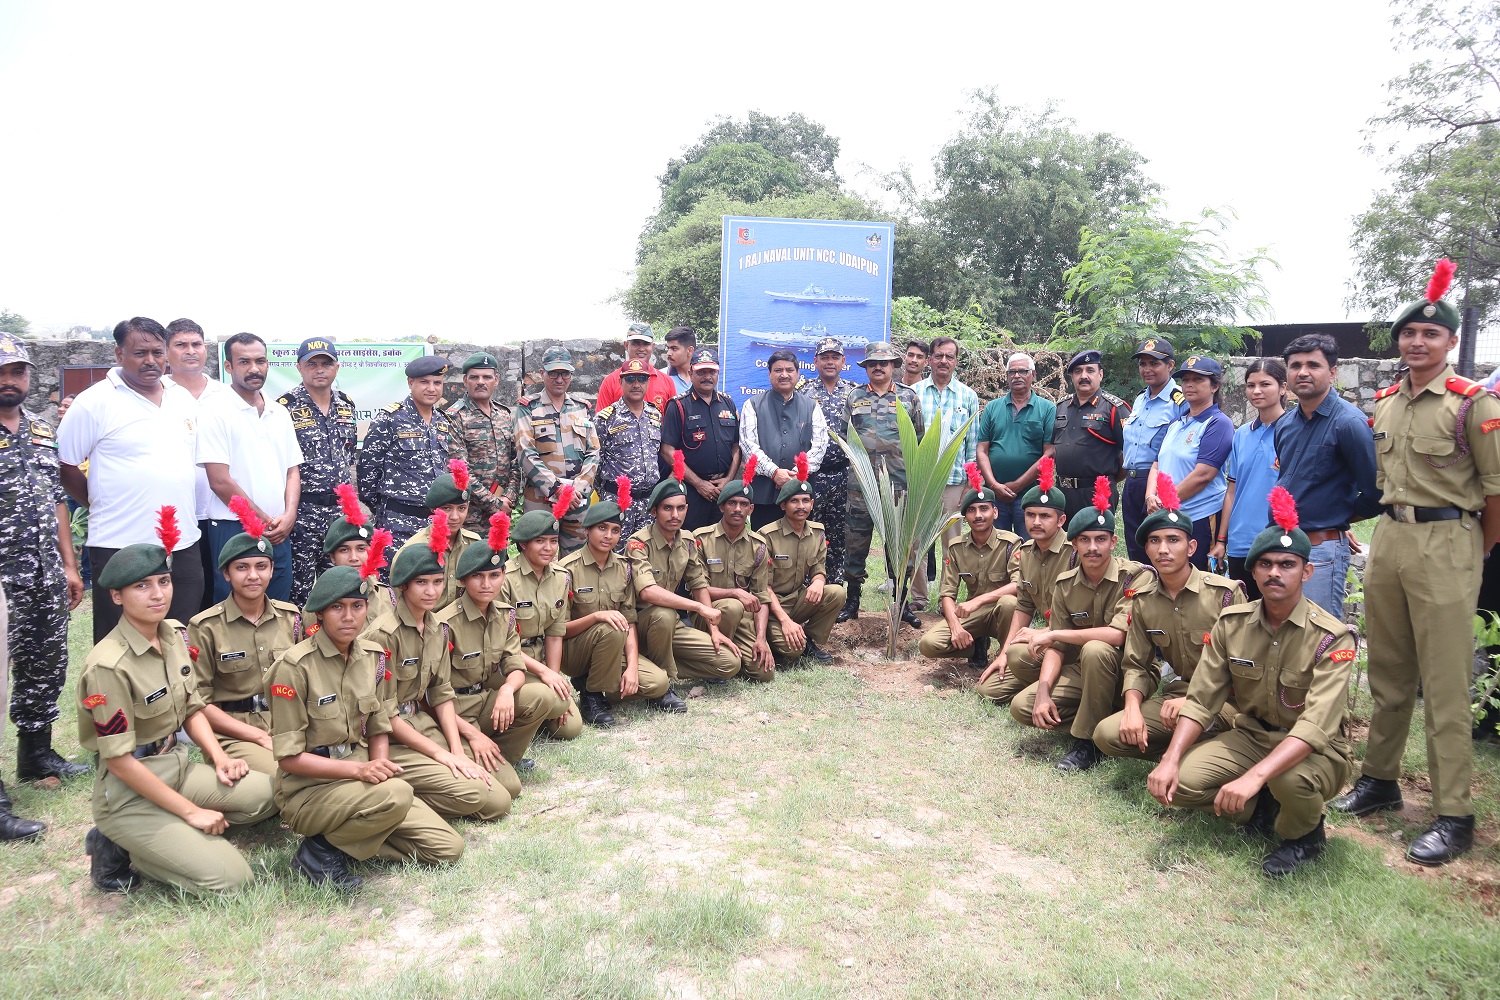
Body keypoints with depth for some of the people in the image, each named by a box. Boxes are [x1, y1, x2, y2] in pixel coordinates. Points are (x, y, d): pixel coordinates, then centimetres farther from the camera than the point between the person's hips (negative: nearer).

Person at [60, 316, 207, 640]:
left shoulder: (184, 399, 11)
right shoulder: (95, 402, -6)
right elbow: (65, 467, -2)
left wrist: (181, 511, 14)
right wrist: (104, 506, 3)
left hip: (183, 545, 5)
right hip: (120, 549, -5)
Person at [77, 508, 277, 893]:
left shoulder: (176, 634, 1)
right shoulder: (109, 666, -22)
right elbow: (118, 759, -19)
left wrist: (218, 756, -4)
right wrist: (191, 811, -17)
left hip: (177, 767, 8)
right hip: (130, 792, -8)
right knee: (231, 879, -15)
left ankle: (177, 837, 2)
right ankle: (119, 851, 3)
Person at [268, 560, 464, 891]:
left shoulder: (373, 656, 3)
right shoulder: (294, 667, -15)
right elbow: (289, 757, -14)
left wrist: (380, 766, -9)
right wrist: (359, 769, -25)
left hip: (361, 780, 6)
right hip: (307, 789, -6)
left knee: (448, 848, -4)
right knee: (396, 795, -35)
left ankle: (347, 838, 7)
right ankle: (321, 849, -10)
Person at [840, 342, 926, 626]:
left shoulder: (909, 397, 8)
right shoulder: (854, 398, 10)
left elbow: (920, 438, 10)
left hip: (899, 483, 0)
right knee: (856, 542, 3)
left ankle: (902, 603, 14)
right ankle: (851, 602, 13)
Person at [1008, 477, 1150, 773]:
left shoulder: (1136, 576, -17)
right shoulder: (1065, 584, -1)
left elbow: (1117, 635, -30)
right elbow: (1057, 648, 1)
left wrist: (1053, 634, -21)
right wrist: (1044, 691, -17)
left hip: (1127, 671, -5)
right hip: (1081, 671, 5)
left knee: (1095, 649, -37)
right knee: (1022, 706, -12)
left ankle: (1089, 741, -19)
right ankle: (1102, 720, 1)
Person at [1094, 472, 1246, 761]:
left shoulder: (1226, 593, -11)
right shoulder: (1142, 602, 4)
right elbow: (1136, 665, 6)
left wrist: (1192, 700, -22)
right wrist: (1132, 707, -15)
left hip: (1225, 698, -5)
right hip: (1178, 693, 5)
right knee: (1107, 734, -17)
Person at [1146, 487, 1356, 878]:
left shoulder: (1331, 637, -19)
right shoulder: (1231, 623, -5)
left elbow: (1316, 727, -31)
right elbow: (1201, 700, -5)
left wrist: (1253, 776, -44)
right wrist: (1170, 759, -20)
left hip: (1314, 750, -4)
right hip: (1250, 735, 4)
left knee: (1291, 779, -38)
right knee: (1180, 782, -21)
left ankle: (1304, 835, -1)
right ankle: (1261, 807, 10)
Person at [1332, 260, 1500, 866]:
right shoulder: (1385, 401, 11)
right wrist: (1393, 529, 16)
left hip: (1444, 543, -6)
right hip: (1388, 538, 6)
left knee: (1445, 685, -4)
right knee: (1387, 673, 14)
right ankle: (1379, 781, 27)